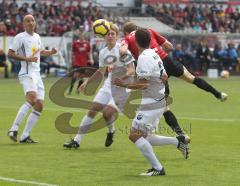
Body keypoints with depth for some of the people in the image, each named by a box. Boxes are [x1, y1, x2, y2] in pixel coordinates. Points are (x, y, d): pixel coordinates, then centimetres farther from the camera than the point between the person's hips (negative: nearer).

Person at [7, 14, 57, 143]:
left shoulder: (37, 37, 18)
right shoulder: (20, 37, -4)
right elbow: (10, 54, -8)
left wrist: (50, 52, 15)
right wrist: (27, 58, -17)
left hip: (37, 74, 8)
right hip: (27, 73, -8)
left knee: (39, 106, 1)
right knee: (32, 98, -30)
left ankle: (25, 136, 5)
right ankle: (14, 129, -28)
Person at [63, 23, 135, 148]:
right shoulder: (103, 52, 8)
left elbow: (132, 70, -19)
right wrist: (87, 82, 20)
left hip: (122, 87, -6)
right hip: (109, 85, 6)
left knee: (107, 113, -18)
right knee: (93, 110, -3)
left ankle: (111, 131, 18)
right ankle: (77, 140, 2)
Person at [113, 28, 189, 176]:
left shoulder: (144, 58, -16)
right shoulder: (154, 54, 13)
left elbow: (144, 84, -21)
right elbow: (164, 77, 21)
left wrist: (124, 85, -18)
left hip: (151, 103, -10)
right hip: (160, 101, 10)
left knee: (135, 135, -8)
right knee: (145, 138, 16)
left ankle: (158, 168, -10)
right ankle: (178, 141, 10)